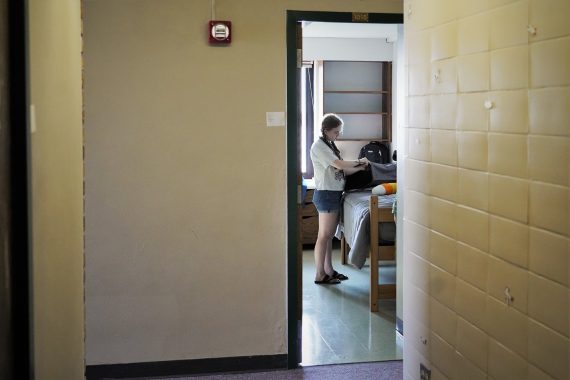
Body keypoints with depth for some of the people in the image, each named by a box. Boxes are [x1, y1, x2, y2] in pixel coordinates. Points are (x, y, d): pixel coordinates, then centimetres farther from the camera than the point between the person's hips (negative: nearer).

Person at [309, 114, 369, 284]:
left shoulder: (329, 145, 16)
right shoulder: (318, 146, -14)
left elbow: (340, 170, 14)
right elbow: (339, 165, -20)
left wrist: (359, 168, 0)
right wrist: (359, 161, -8)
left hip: (334, 194, 10)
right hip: (326, 194, -10)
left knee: (329, 235, 13)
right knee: (324, 236, -5)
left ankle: (328, 271, 20)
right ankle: (319, 275, -1)